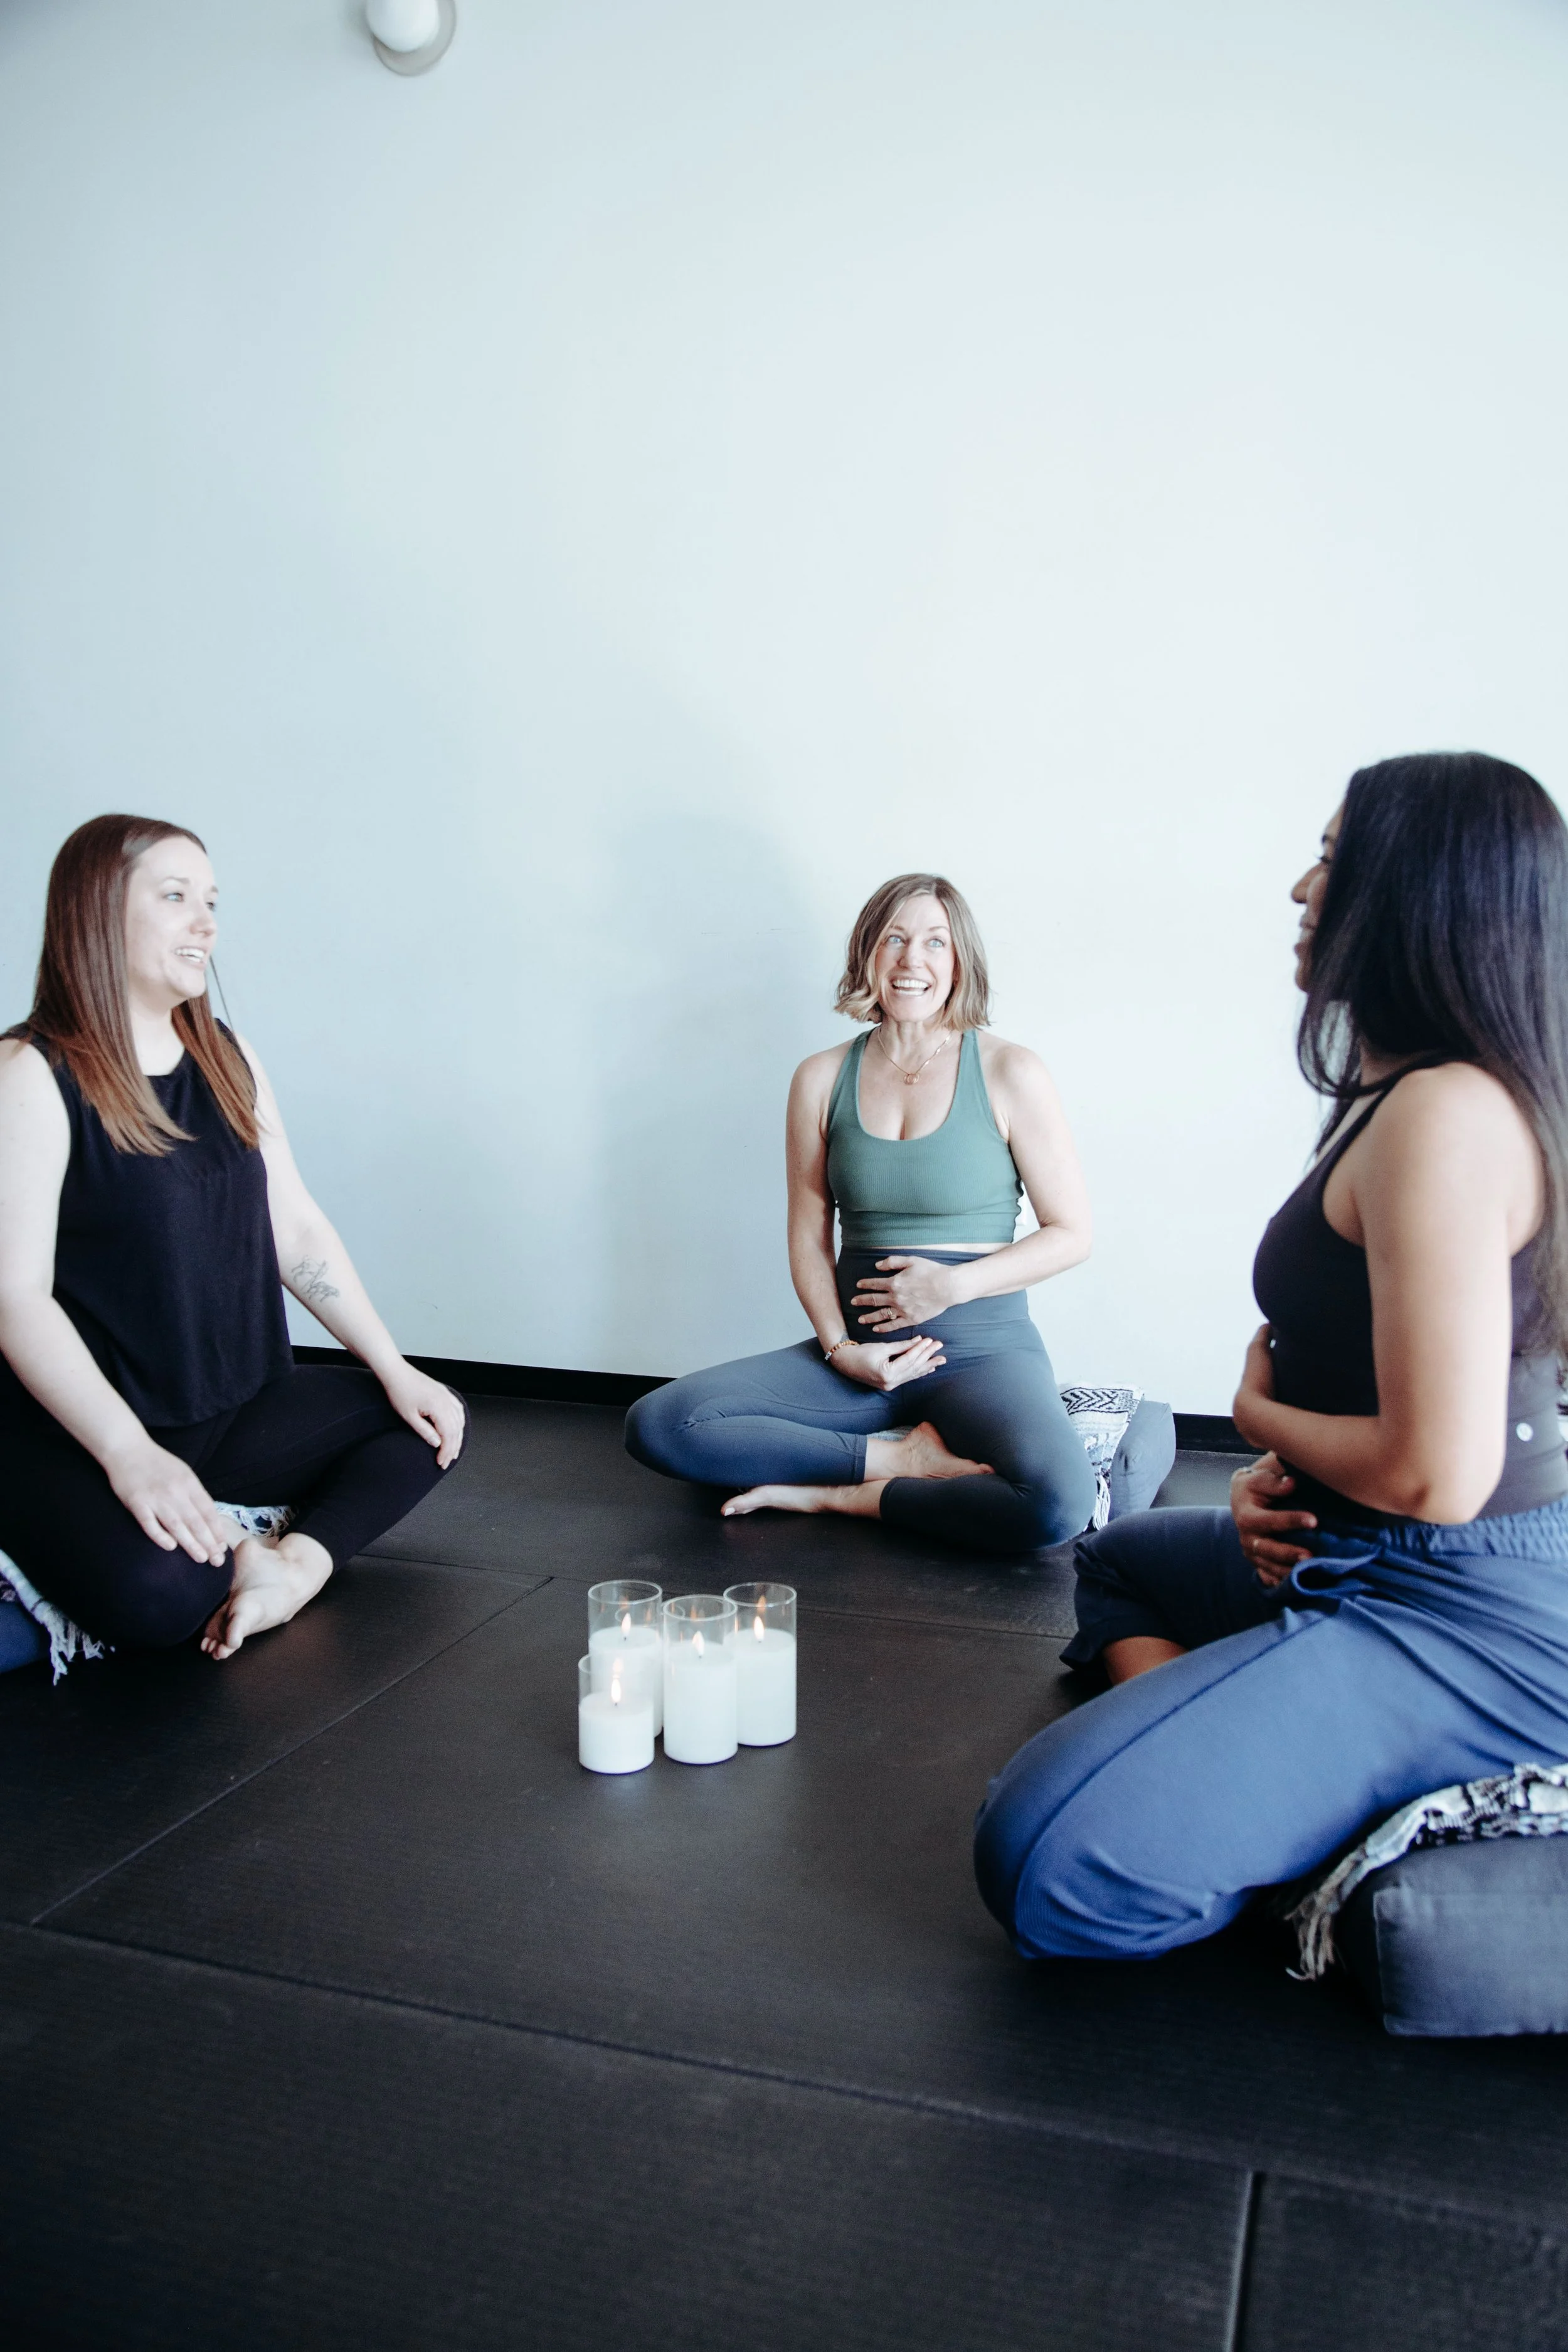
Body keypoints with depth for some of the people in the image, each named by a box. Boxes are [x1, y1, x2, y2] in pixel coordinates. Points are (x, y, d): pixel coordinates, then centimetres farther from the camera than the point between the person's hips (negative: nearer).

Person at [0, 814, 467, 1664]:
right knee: (157, 1596, -35)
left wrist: (395, 1370, 2)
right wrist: (131, 1455, -28)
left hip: (232, 1412, 8)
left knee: (430, 1424, -2)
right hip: (75, 1434, -7)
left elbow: (297, 1229, 10)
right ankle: (238, 1559, -5)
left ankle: (293, 1563, -17)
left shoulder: (226, 1057, 10)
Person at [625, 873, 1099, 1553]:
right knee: (656, 1425, -17)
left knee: (1058, 1502, -35)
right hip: (860, 1351, 3)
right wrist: (838, 1347, -6)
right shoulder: (823, 1079, 7)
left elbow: (1071, 1233, 0)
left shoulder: (1009, 1074, -2)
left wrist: (955, 1285, -13)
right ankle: (902, 1456, -12)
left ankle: (837, 1495, -13)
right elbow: (808, 1239, 10)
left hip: (983, 1350, -3)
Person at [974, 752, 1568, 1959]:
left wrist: (1261, 1410, -7)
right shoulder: (1400, 1094, 11)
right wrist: (1276, 1478, 2)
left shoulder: (1447, 1114, -23)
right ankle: (1191, 1761, 8)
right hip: (1367, 1563, 11)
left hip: (1459, 1621, -11)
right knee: (1120, 1558, 34)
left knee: (1049, 1861, -24)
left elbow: (1436, 1475, -27)